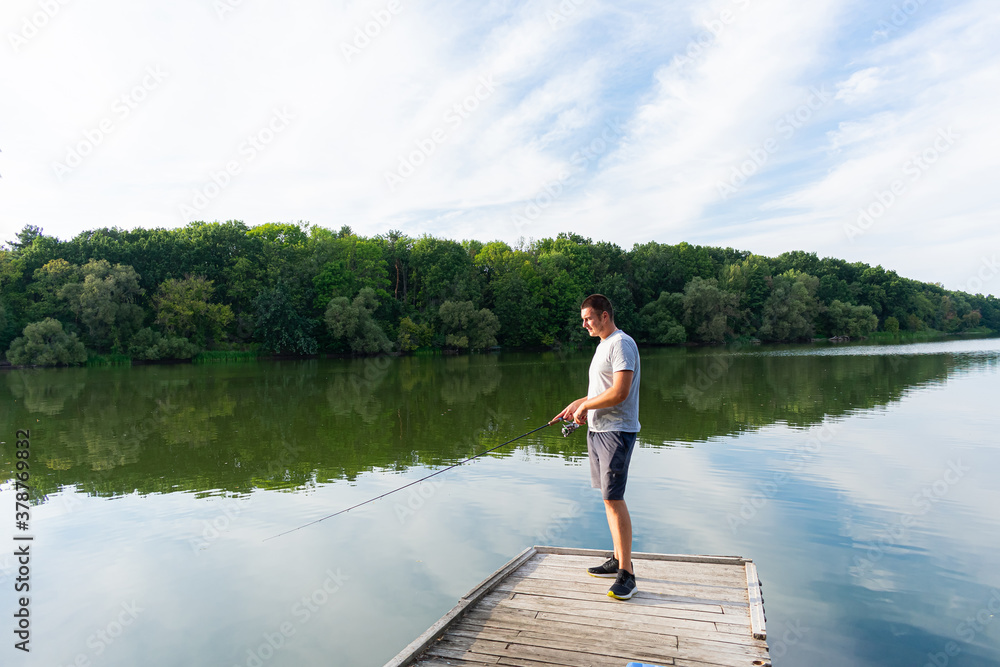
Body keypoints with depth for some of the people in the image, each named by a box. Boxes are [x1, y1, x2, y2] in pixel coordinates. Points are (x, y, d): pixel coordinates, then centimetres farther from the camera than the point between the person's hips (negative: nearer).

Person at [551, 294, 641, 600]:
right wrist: (577, 404, 15)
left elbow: (620, 392, -23)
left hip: (616, 431, -10)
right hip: (597, 429, 10)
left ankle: (626, 573, -2)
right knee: (609, 498, 14)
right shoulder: (603, 344, 18)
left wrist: (584, 406, -12)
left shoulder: (621, 344, -14)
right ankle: (618, 560, 25)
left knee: (613, 498, -10)